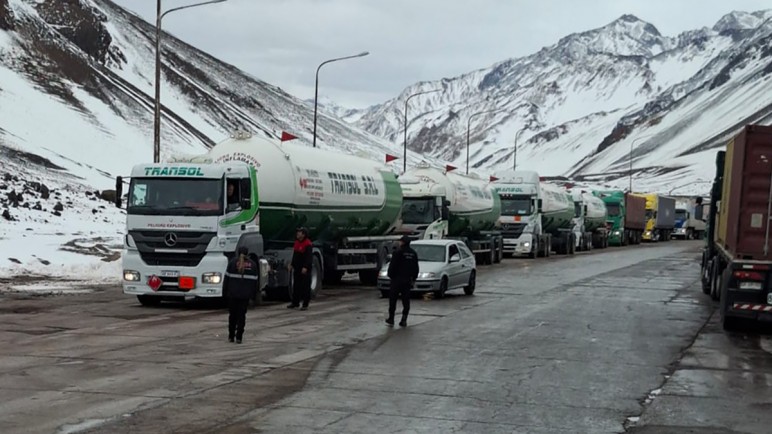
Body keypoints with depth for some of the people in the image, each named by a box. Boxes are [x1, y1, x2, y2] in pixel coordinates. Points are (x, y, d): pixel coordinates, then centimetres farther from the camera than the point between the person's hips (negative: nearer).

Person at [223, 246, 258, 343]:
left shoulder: (233, 262, 0)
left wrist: (225, 290, 6)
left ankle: (231, 336, 13)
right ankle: (239, 337, 0)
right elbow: (255, 280, 6)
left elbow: (227, 277, -1)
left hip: (233, 293, 0)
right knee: (242, 315, 4)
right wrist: (252, 292, 12)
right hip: (246, 294, 1)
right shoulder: (252, 264, 5)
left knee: (232, 314, 10)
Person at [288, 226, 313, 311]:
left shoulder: (308, 244, -14)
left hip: (305, 269, -9)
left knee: (305, 286, -3)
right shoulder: (297, 242, 13)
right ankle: (295, 302, 21)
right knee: (296, 285, 12)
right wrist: (292, 264, 17)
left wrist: (305, 267, -26)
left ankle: (305, 304, 0)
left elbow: (309, 257, -20)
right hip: (297, 267, 9)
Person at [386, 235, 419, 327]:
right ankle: (404, 320, 4)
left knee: (393, 299, 4)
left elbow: (392, 266, -12)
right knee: (406, 300, 7)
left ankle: (391, 319, 5)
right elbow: (416, 268, 14)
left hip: (397, 279, -5)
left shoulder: (398, 252, -11)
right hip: (408, 280, 5)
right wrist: (414, 279, 19)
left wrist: (390, 275, 1)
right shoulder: (413, 253, 8)